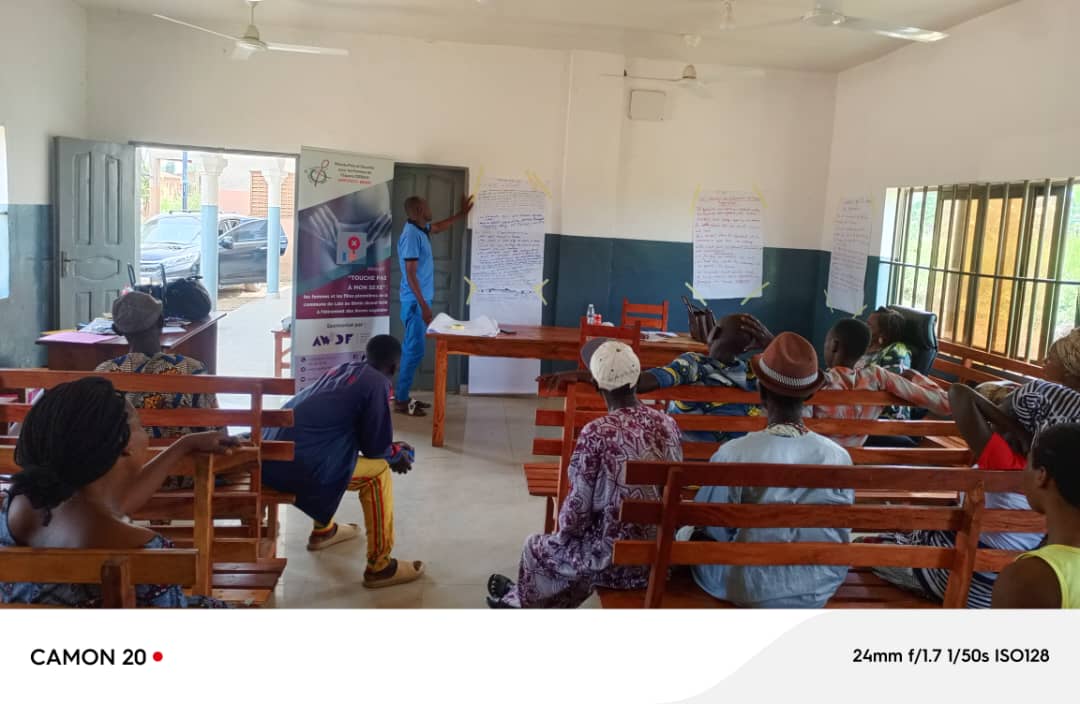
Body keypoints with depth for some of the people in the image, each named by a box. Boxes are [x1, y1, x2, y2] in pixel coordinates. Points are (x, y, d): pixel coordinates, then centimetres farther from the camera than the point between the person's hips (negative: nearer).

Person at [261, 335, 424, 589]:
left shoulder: (342, 370, 20)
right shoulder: (377, 384, -4)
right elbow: (375, 447, -1)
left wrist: (389, 448, 36)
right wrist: (397, 454, 20)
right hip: (298, 467, -9)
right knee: (378, 472, 5)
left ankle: (323, 531, 48)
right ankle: (380, 566, 8)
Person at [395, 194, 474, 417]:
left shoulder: (421, 229, 10)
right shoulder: (411, 235, -19)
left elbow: (440, 227, 36)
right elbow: (410, 275, -22)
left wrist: (461, 214, 40)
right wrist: (423, 306, -23)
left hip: (420, 301, 10)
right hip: (416, 303, -10)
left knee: (412, 350, 12)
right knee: (415, 351, -8)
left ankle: (403, 395, 19)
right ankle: (401, 400, -2)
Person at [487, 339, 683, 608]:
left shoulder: (596, 433, -22)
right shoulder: (668, 424, -3)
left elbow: (578, 506, -16)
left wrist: (560, 535, 7)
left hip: (614, 561, -6)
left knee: (536, 548, 24)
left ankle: (521, 601, 53)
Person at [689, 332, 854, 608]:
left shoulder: (734, 454, -24)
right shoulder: (839, 456, -14)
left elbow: (712, 531, -11)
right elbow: (842, 530, 1)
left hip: (753, 593, -4)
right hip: (823, 590, 4)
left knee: (696, 537, 22)